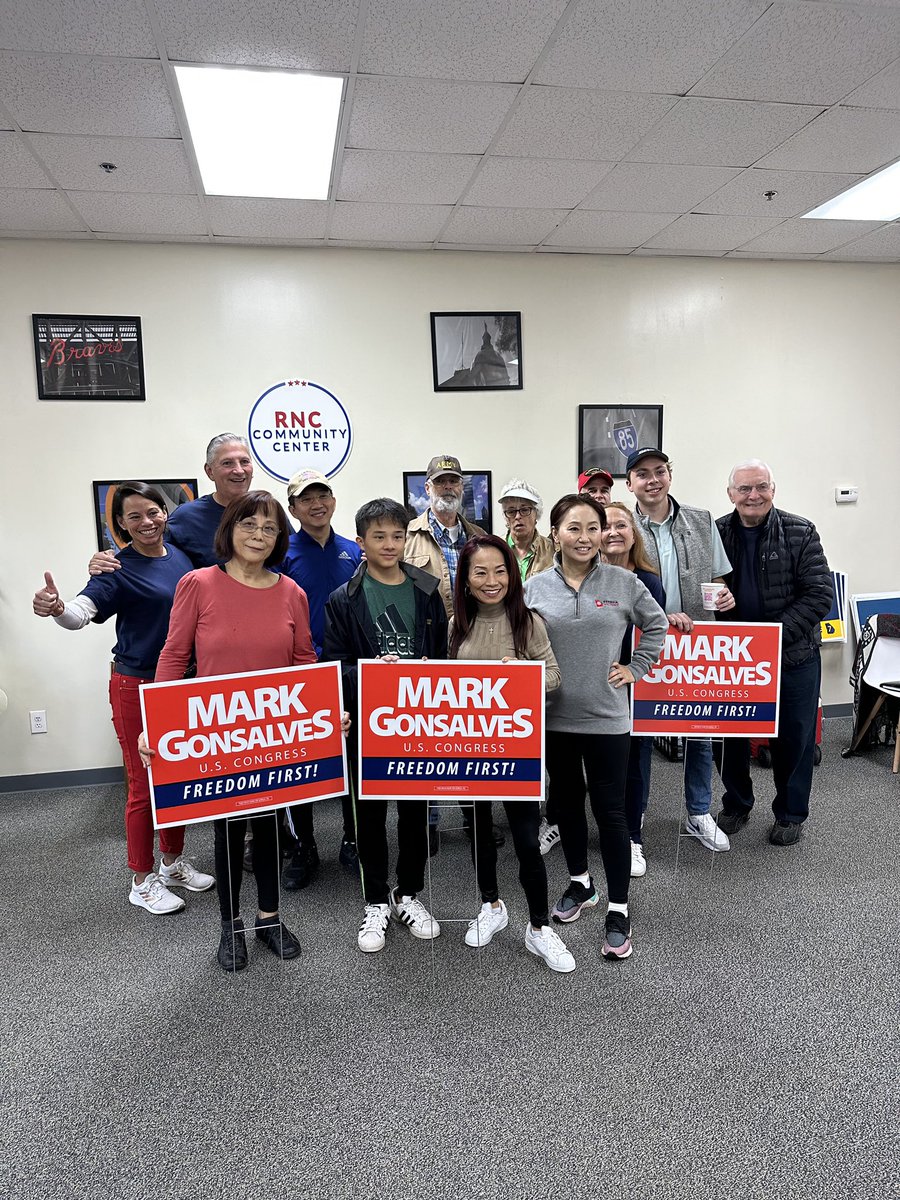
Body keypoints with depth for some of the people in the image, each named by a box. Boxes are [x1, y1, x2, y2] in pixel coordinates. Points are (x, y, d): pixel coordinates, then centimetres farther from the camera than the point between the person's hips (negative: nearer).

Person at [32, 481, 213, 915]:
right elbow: (83, 610, -28)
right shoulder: (120, 568, -13)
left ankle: (174, 862, 34)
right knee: (144, 784, 3)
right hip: (136, 687, -6)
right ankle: (142, 881, 20)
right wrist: (57, 608, -49)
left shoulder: (180, 556, 5)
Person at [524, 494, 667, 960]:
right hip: (553, 716, 2)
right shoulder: (535, 587, -2)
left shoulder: (624, 583, -4)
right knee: (568, 803, 18)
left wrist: (635, 668, 3)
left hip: (605, 717, -2)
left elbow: (657, 625, 10)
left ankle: (618, 910, 17)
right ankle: (580, 882, 39)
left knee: (610, 810, 3)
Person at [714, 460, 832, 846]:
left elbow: (820, 594, -10)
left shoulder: (800, 533, -7)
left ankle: (790, 814, 29)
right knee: (732, 732, 13)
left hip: (794, 655, -2)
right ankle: (736, 805, 33)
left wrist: (778, 633, -20)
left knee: (794, 737, 9)